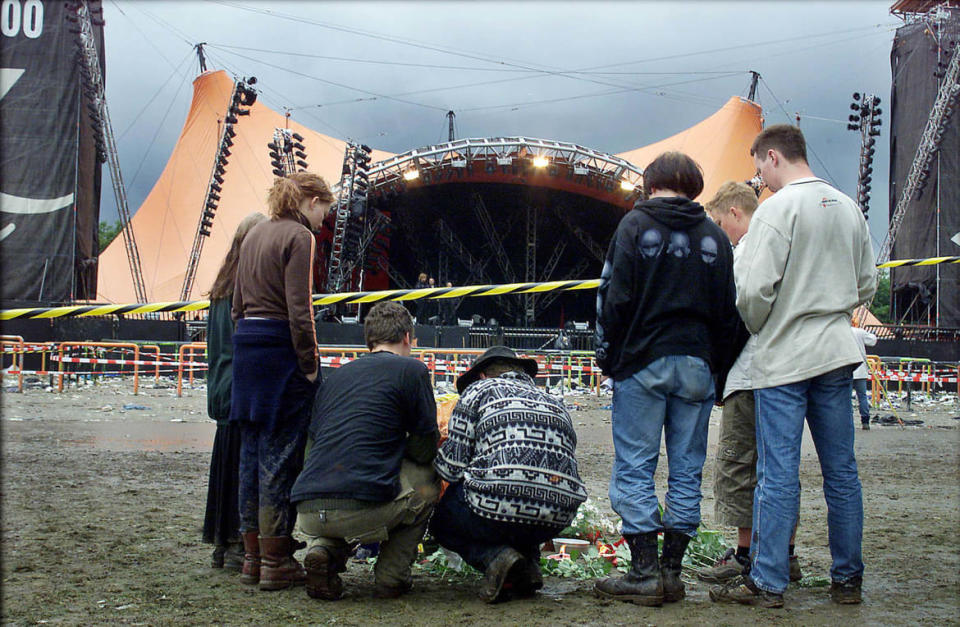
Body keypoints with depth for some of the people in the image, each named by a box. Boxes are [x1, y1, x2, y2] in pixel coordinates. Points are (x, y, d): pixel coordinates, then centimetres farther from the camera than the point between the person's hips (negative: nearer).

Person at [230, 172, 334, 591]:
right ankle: (276, 562, 1)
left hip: (246, 345, 8)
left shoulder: (255, 235, 17)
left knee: (252, 450, 11)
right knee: (280, 454, -3)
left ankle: (252, 556, 17)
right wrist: (310, 364, -12)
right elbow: (299, 310, -16)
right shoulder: (298, 236, -8)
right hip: (281, 348, -8)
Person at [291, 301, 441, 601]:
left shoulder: (336, 375, 23)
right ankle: (391, 577, 13)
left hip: (308, 514, 6)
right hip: (361, 510, -5)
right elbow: (426, 448, 6)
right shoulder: (411, 369, 6)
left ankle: (322, 548, 7)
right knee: (430, 476, 22)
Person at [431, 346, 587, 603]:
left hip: (499, 504, -5)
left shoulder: (477, 391, 12)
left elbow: (451, 465, 4)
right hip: (556, 520, 5)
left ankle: (493, 556, -2)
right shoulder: (556, 402, 27)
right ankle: (528, 562, 13)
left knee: (441, 519, 26)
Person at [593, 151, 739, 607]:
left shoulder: (636, 224, -1)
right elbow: (727, 312, 10)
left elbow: (615, 297, -5)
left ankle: (645, 573, -2)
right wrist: (717, 371, 14)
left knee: (634, 469, 0)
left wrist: (608, 358, 4)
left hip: (644, 361, -4)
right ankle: (672, 572, 10)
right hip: (697, 365, 4)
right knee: (686, 471, 8)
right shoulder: (714, 236, 11)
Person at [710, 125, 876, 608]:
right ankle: (847, 578, 17)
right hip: (836, 352, 6)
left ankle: (766, 582, 1)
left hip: (784, 358, -6)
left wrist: (758, 328, 2)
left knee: (778, 473, -3)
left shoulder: (778, 208, -11)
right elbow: (867, 285, 16)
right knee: (841, 469, 10)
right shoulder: (848, 207, 10)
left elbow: (754, 289, -16)